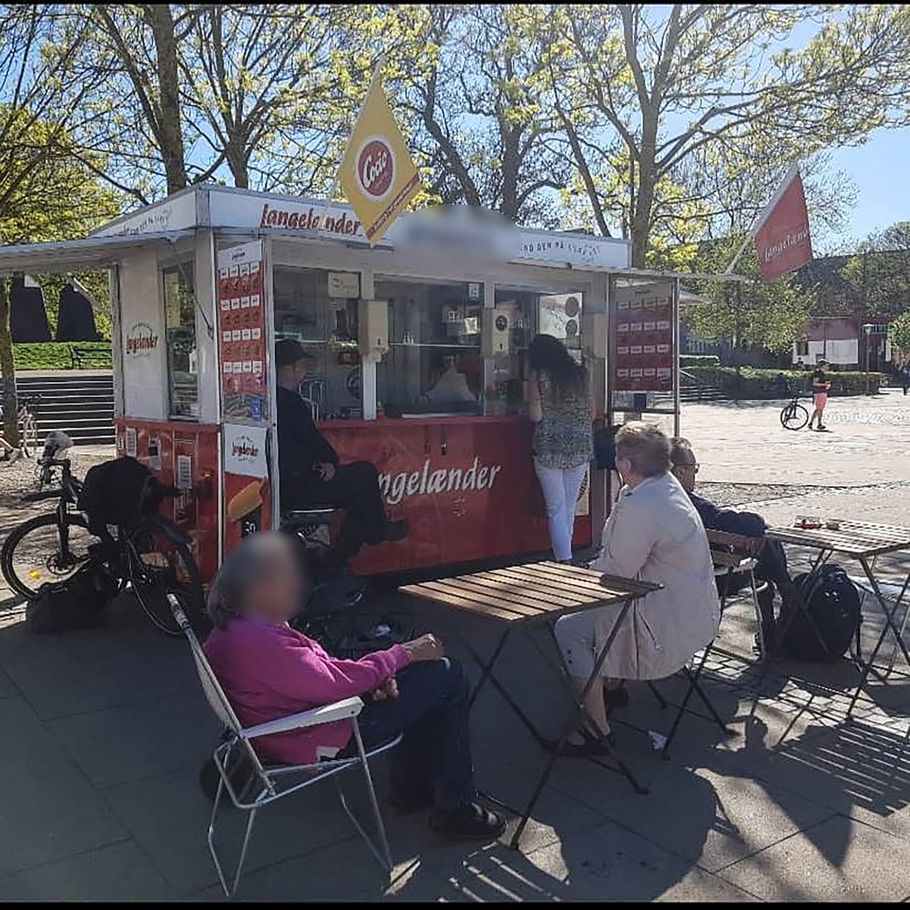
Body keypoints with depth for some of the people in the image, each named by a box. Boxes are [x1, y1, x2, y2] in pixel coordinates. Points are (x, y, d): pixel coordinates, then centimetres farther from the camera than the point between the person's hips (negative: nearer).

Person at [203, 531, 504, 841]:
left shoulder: (231, 629, 2)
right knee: (448, 677, -4)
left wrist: (373, 677, -5)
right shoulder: (262, 644, -31)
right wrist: (402, 654, -14)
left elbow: (315, 667, 8)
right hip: (322, 741, -10)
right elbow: (336, 683, -26)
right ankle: (455, 810, 7)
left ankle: (410, 787, 27)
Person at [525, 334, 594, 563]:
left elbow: (536, 416, -8)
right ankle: (565, 556, 23)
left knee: (556, 510, 1)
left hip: (549, 449, -4)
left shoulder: (539, 375, -4)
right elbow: (591, 414, 9)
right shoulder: (580, 375, 6)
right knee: (570, 508, 15)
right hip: (580, 449, 4)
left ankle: (564, 561, -5)